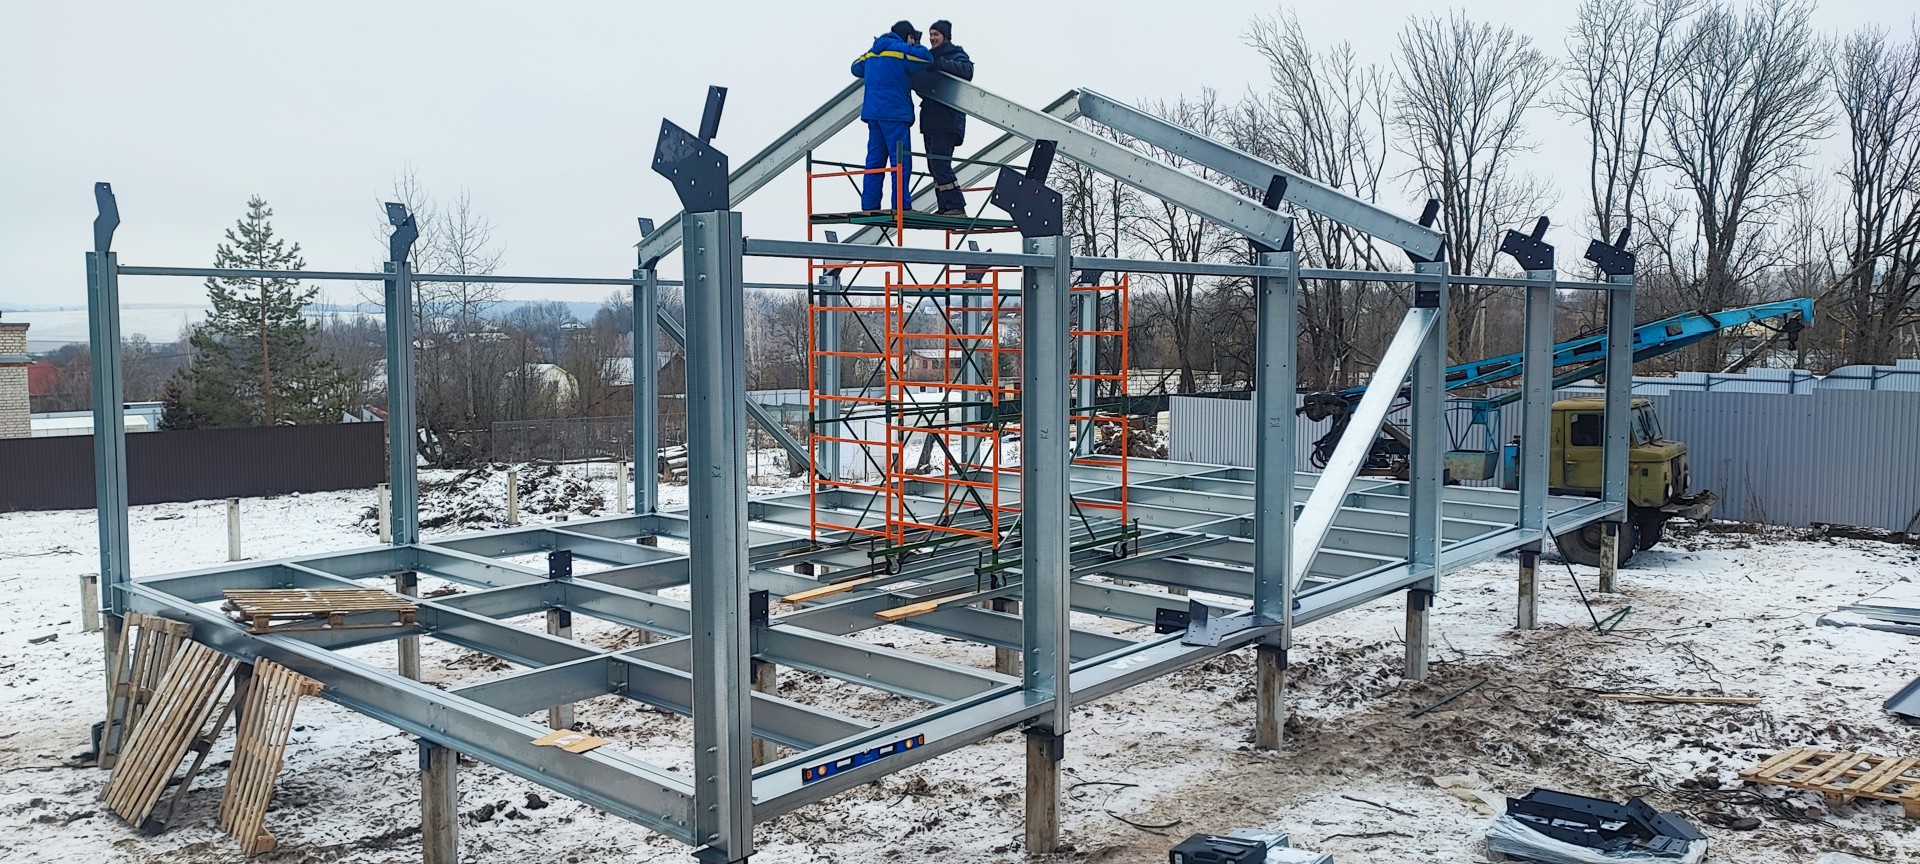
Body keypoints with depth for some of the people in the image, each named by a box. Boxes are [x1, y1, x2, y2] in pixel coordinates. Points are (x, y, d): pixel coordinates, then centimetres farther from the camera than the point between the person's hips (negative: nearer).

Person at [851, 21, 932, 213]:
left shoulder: (873, 51, 19)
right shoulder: (901, 49, -5)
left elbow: (857, 68, 31)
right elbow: (926, 58, -10)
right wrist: (917, 46, 9)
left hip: (872, 111, 8)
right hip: (894, 112, -8)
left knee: (875, 160, 9)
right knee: (901, 161, -8)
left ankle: (869, 205, 7)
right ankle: (900, 206, -13)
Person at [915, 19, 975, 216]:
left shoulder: (956, 54, -2)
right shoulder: (928, 56, 21)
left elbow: (966, 71, -24)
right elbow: (918, 84, 28)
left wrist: (939, 64, -27)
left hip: (947, 120, -9)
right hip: (930, 119, 9)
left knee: (940, 163, -17)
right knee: (934, 165, 8)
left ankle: (957, 206, -16)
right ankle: (945, 207, 12)